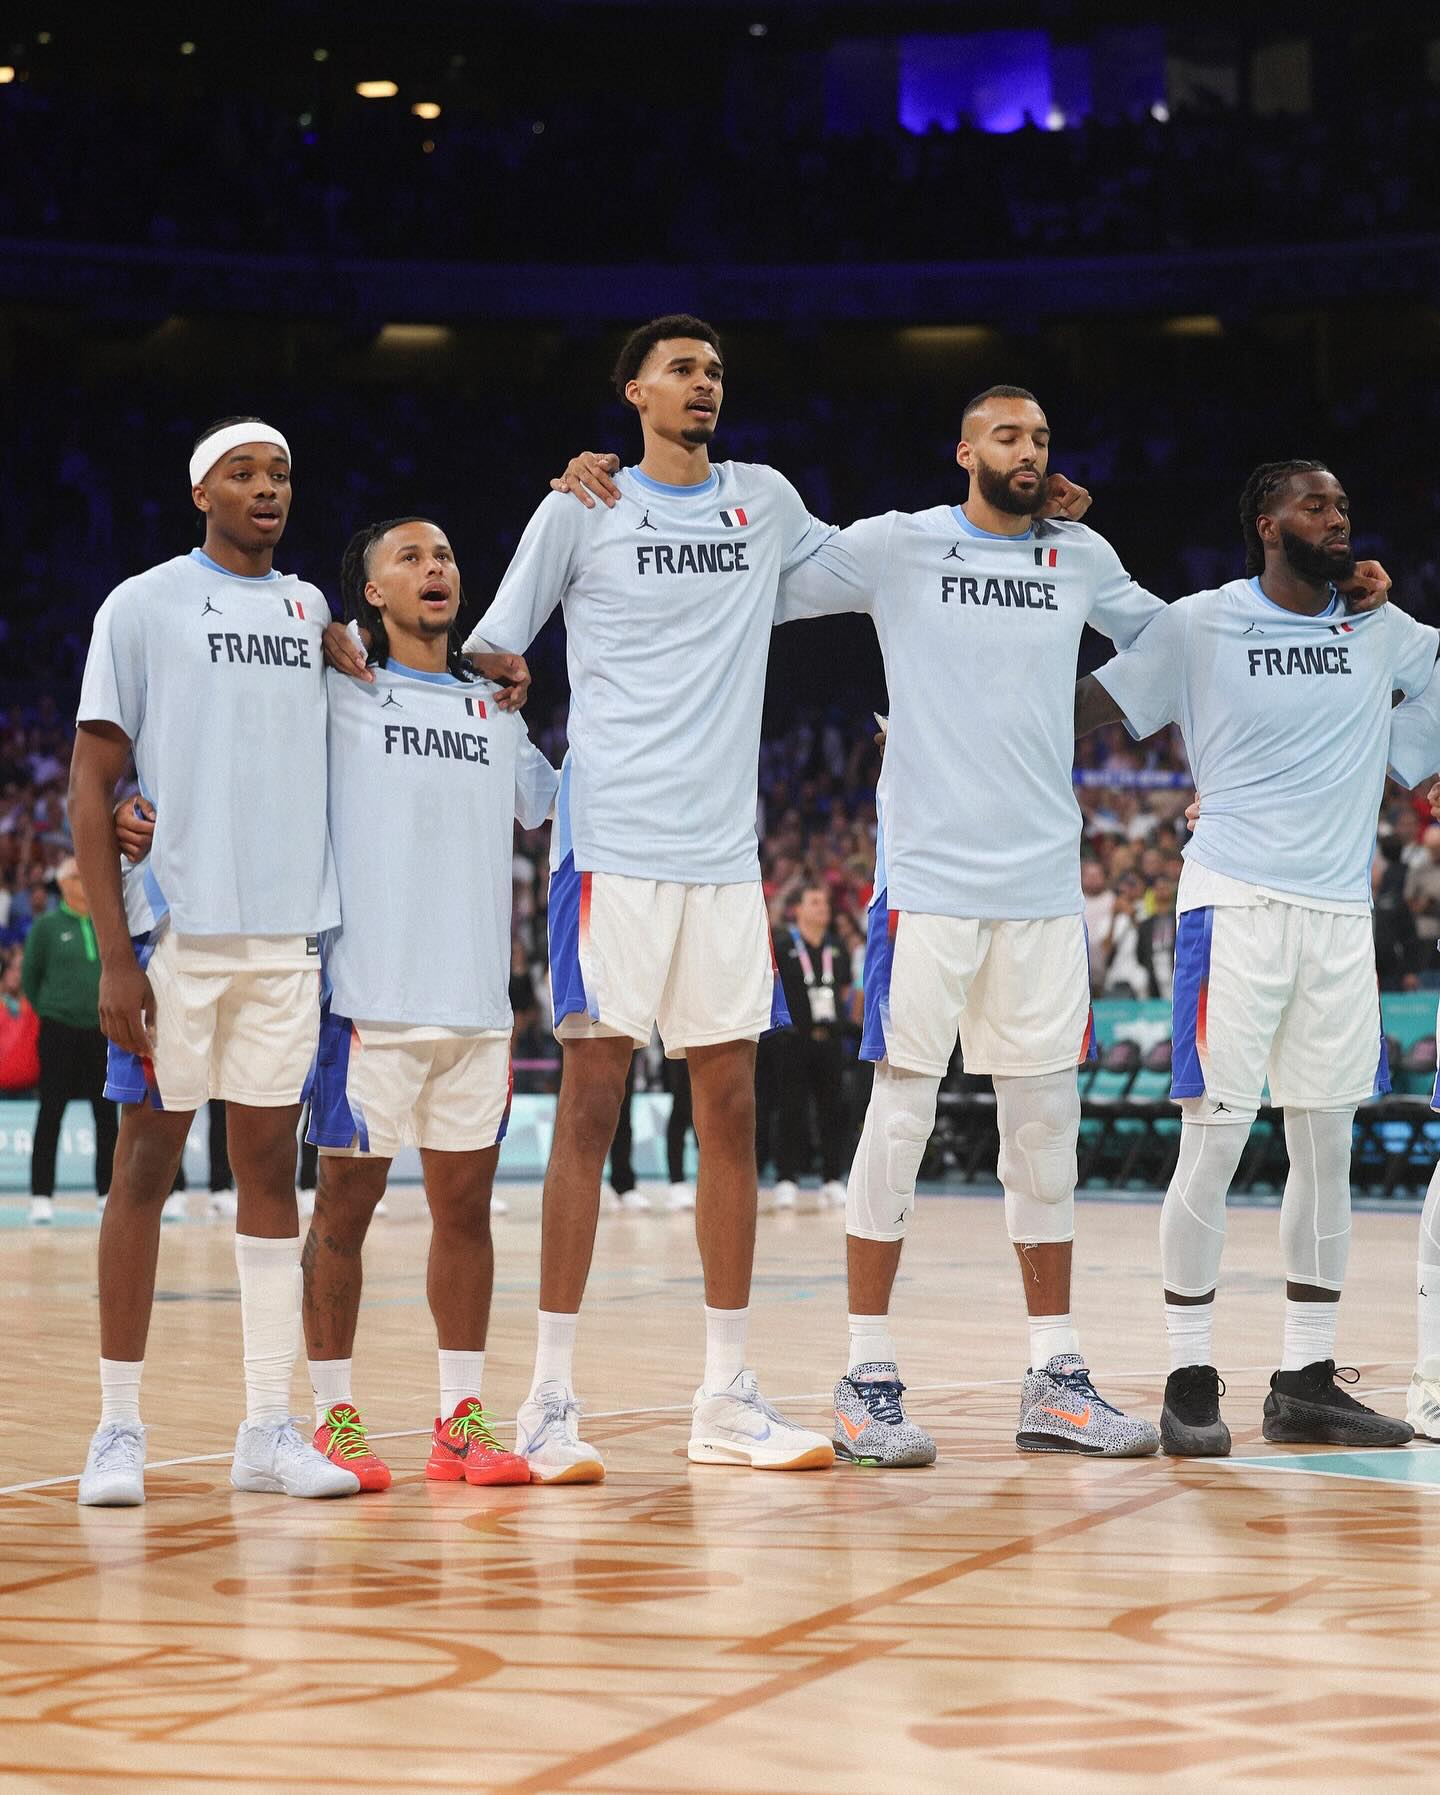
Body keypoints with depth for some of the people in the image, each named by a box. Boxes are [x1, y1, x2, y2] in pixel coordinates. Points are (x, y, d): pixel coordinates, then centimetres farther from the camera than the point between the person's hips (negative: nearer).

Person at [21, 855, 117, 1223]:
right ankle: (41, 1196, 1)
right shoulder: (47, 926, 0)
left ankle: (109, 1192, 10)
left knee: (106, 1113, 4)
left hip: (102, 1027, 3)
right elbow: (29, 976, 7)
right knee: (51, 1112, -1)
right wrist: (47, 1010, 10)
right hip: (59, 1028, -3)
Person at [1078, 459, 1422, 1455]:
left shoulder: (1381, 630, 11)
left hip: (1341, 914, 5)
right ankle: (1191, 1381, 1)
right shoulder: (1198, 626, -1)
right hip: (1236, 904, -5)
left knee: (1328, 1148, 6)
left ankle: (1308, 1382, 13)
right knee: (1213, 1143, -6)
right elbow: (1085, 708, 1)